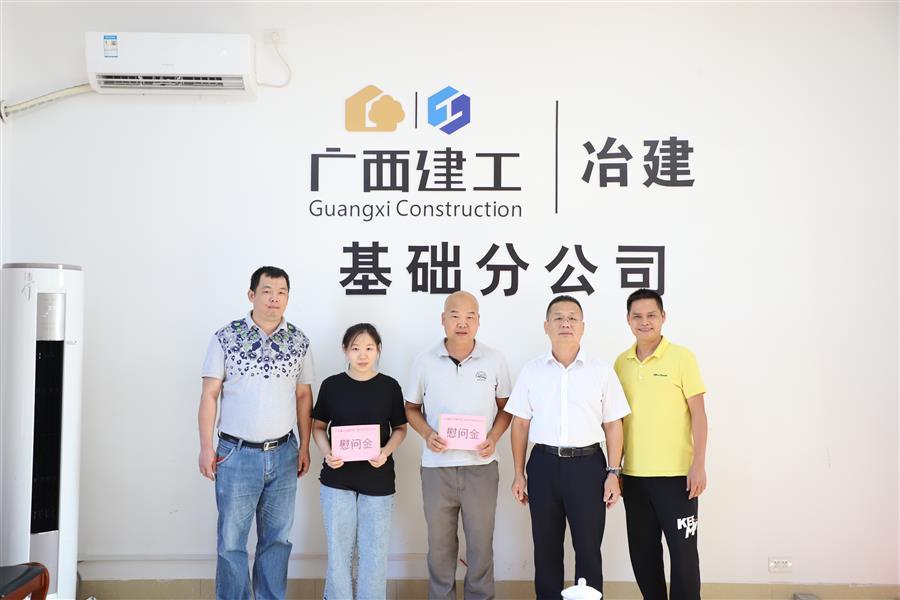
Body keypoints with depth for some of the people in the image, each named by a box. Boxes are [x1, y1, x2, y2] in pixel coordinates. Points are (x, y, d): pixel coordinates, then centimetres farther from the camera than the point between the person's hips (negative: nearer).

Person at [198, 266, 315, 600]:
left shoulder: (299, 341, 4)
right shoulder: (226, 338, -4)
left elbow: (303, 396, 9)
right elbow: (210, 394, -2)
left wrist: (305, 447, 7)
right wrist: (206, 447, -6)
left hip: (283, 454, 3)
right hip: (236, 454, -2)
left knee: (277, 538, 12)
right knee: (231, 541, 5)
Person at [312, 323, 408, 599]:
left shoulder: (390, 386, -3)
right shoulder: (331, 385, -1)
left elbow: (400, 428, 4)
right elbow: (318, 426, 6)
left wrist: (386, 452, -14)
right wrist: (327, 453, -12)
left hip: (378, 479, 0)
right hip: (337, 477, 1)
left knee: (375, 550, 8)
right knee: (339, 547, 11)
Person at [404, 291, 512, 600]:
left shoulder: (494, 360, -3)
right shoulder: (425, 361, -2)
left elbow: (505, 406, 7)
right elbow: (411, 408, 7)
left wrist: (493, 437, -10)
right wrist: (427, 434, -11)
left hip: (481, 466, 0)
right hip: (436, 466, 1)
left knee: (481, 541, 10)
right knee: (439, 543, 13)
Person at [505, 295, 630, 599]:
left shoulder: (601, 371, 1)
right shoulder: (531, 371, 3)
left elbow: (613, 426, 2)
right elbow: (520, 424, 6)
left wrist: (613, 473, -3)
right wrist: (519, 474, 4)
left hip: (587, 464, -1)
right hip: (543, 464, 1)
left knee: (588, 547, 6)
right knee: (546, 547, 11)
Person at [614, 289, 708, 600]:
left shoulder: (681, 357, -6)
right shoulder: (621, 362, 7)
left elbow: (698, 414, -6)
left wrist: (699, 465, -12)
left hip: (676, 473, -4)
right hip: (634, 474, 4)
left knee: (682, 550, 2)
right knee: (642, 551, 12)